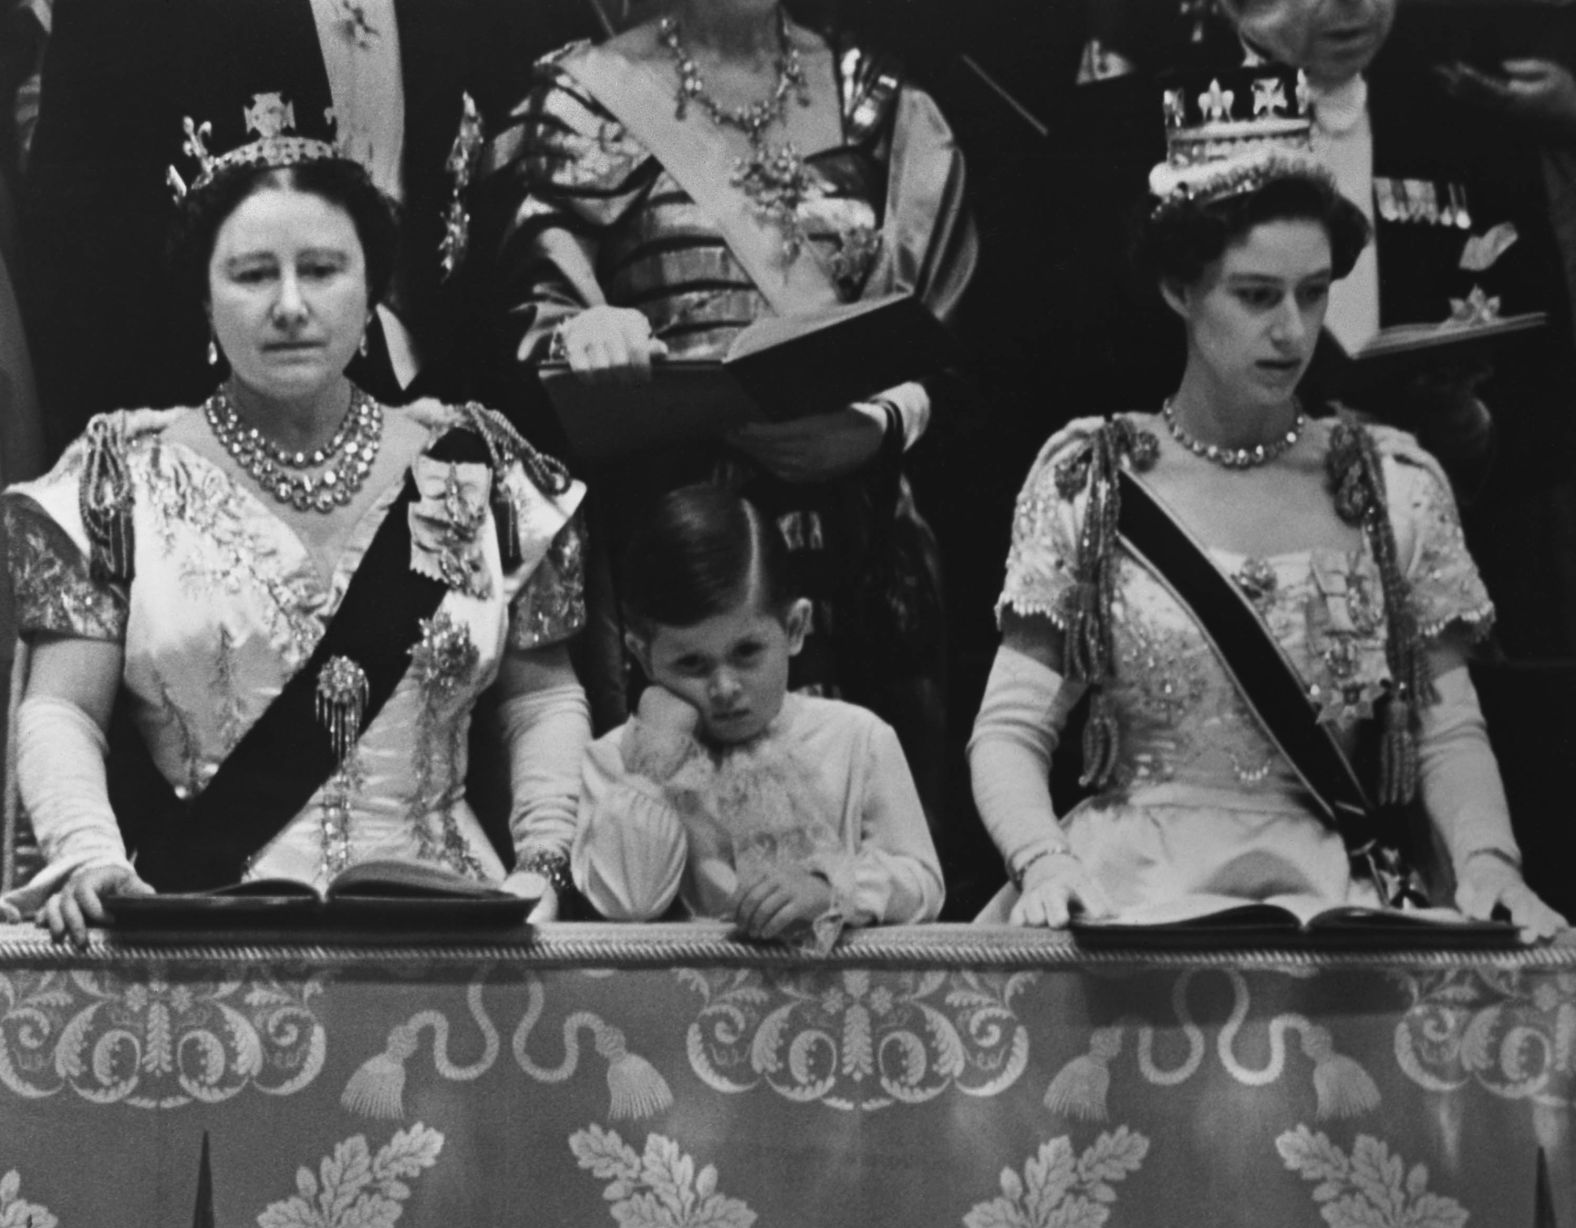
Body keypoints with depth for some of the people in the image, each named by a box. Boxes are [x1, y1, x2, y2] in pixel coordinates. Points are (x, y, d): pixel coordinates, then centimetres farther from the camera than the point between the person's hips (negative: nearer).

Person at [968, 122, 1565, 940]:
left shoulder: (1394, 483, 8)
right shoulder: (1088, 479, 4)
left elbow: (1449, 730, 9)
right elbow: (1010, 732, 1)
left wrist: (1487, 861, -11)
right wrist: (1044, 864, -18)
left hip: (1333, 893, 1)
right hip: (1131, 884, -1)